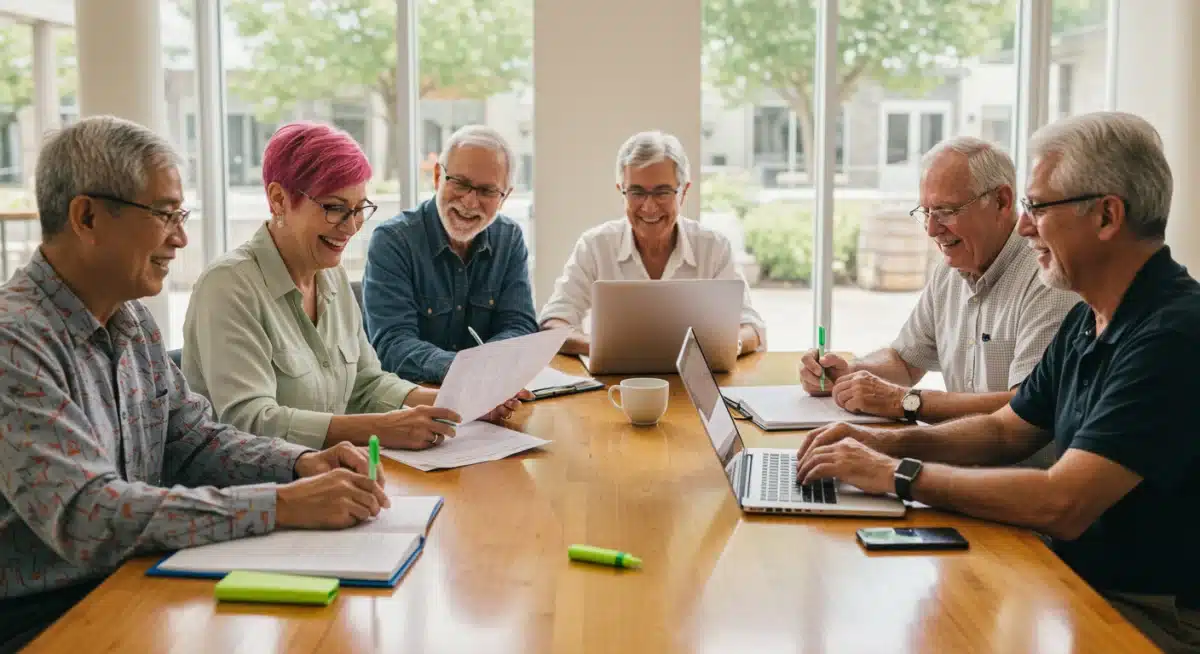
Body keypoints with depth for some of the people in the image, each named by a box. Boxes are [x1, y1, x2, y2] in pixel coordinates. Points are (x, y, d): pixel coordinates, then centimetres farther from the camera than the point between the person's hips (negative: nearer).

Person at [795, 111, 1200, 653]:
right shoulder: (1087, 322, 7)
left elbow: (1060, 506, -30)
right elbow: (1005, 431, 15)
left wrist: (896, 474, -21)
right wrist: (890, 442, -2)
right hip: (1080, 582, 8)